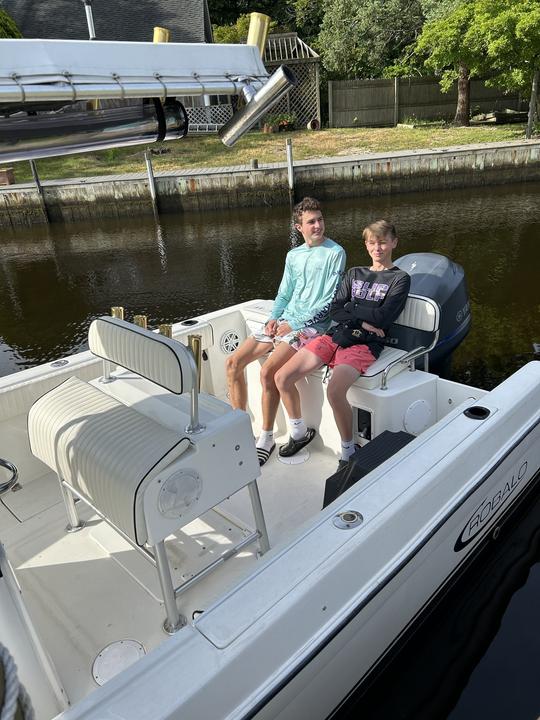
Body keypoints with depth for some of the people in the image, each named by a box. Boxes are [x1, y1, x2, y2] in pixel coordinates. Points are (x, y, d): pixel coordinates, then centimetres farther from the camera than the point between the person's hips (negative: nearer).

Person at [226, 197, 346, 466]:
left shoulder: (335, 253, -3)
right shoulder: (293, 255, 16)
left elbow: (330, 301, -9)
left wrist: (295, 324, -14)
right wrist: (273, 318, -1)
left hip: (312, 325, -7)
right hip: (283, 321, 7)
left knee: (268, 371, -28)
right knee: (233, 363, -6)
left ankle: (266, 440, -9)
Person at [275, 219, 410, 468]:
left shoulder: (399, 279, 7)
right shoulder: (354, 274, 20)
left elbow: (383, 317, -9)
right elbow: (334, 311, 8)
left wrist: (350, 307, 0)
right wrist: (363, 320, -7)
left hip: (364, 345, -5)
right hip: (335, 336, 5)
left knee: (335, 391, -33)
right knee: (282, 378, -9)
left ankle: (348, 452, -9)